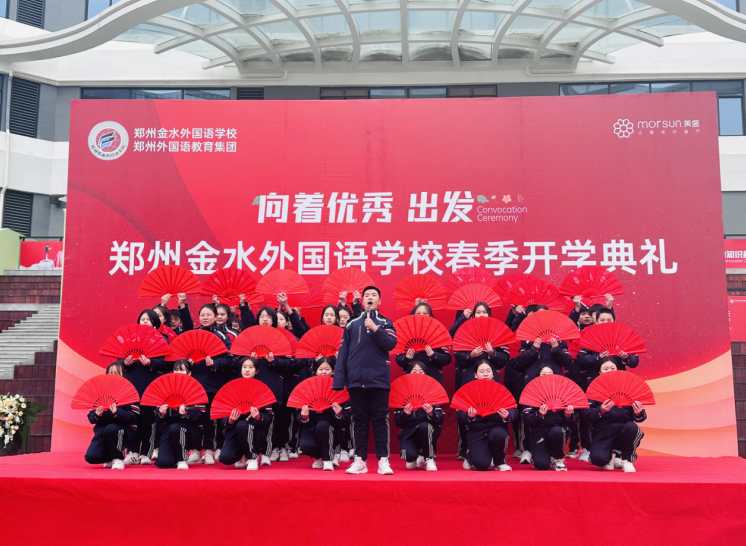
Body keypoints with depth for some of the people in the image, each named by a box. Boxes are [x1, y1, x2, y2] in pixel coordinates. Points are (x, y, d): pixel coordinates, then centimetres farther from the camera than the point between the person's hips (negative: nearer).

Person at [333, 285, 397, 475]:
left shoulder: (385, 323, 9)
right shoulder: (352, 324, 12)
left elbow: (391, 344, -8)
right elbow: (343, 352, 8)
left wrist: (375, 329, -19)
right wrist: (339, 380, 0)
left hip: (379, 379, -2)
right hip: (356, 379, 2)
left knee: (379, 420, 0)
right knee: (359, 420, 6)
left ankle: (383, 460, 3)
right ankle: (360, 460, 10)